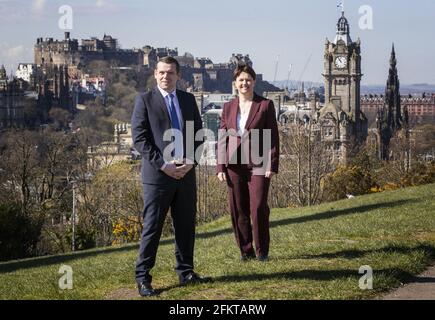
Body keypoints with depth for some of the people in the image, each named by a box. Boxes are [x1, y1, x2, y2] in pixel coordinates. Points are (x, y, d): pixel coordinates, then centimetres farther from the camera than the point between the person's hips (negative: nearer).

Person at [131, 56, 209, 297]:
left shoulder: (188, 99, 12)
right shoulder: (145, 100, -2)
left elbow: (198, 133, 12)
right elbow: (139, 139, -8)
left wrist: (190, 161, -4)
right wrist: (163, 165, -14)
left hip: (185, 174, 5)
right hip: (157, 174, -5)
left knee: (185, 226, 10)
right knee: (152, 227, -3)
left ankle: (186, 272, 21)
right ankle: (142, 278, 4)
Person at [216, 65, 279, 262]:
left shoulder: (265, 105, 2)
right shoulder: (228, 107, 11)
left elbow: (273, 137, 0)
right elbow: (222, 139, 11)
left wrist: (272, 165, -7)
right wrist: (220, 167, 5)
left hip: (258, 164, -3)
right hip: (234, 165, 3)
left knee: (258, 207, -9)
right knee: (238, 209, 4)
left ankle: (262, 250, 5)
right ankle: (246, 250, 15)